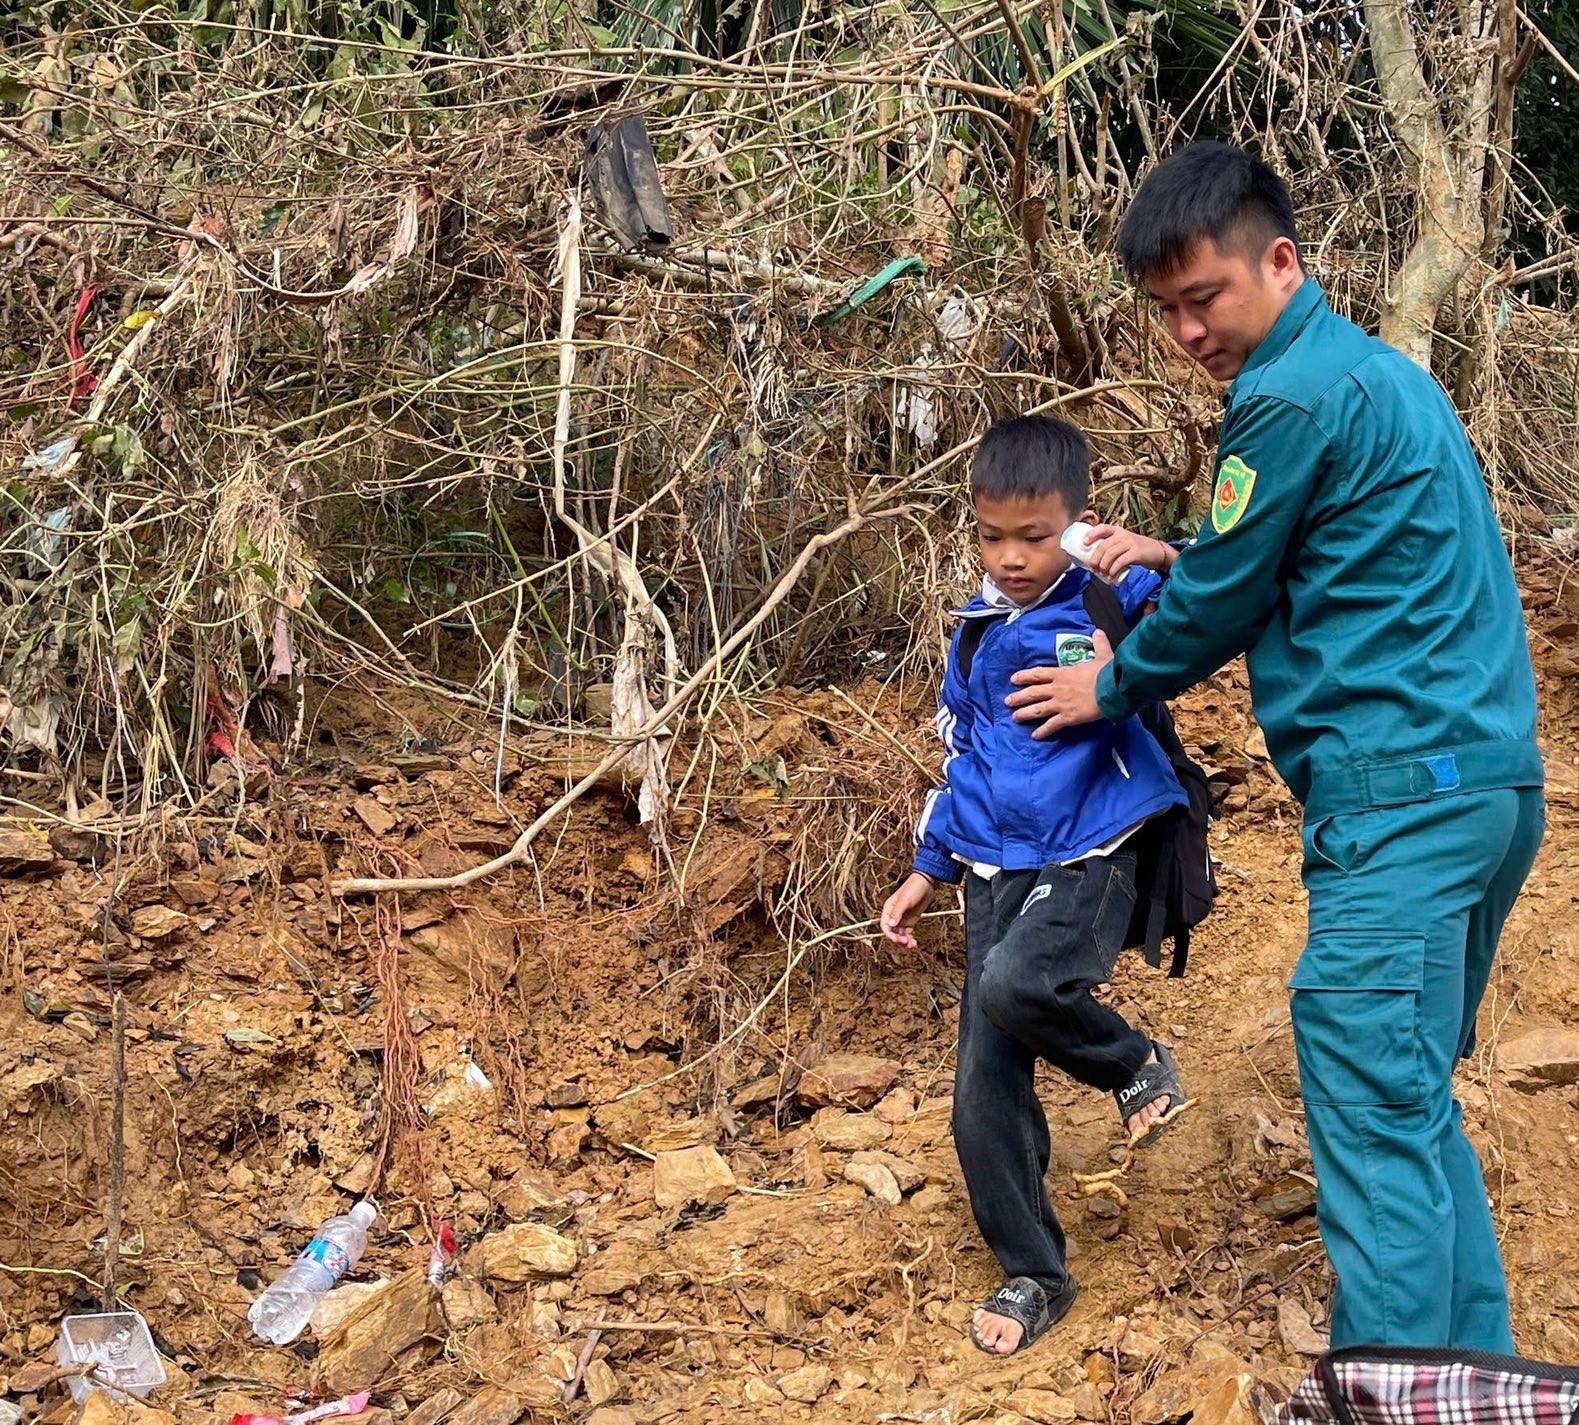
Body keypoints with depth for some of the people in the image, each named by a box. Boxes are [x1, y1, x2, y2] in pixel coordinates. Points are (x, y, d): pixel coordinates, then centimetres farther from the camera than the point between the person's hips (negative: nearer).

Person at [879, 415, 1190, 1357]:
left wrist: (1164, 559, -35)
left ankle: (1137, 1061, -2)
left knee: (1017, 984, -34)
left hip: (1090, 860, -6)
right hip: (998, 871, 6)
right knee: (985, 1094, 3)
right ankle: (1033, 1277, 21)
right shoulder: (982, 632, 10)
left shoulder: (1116, 600, -9)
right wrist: (930, 872, 23)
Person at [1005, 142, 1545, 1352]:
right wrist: (1162, 573, 20)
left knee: (1376, 1119, -8)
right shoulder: (1380, 372, 20)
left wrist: (1112, 688, 13)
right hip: (1484, 779, 10)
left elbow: (1219, 602, -3)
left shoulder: (1295, 396, -11)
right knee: (1416, 1104, 16)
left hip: (1402, 791, -10)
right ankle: (1475, 1365, 23)